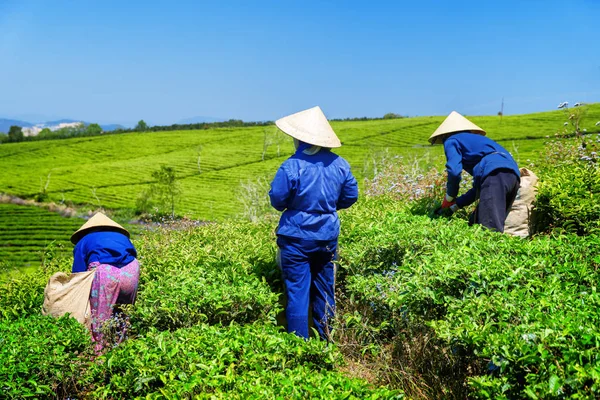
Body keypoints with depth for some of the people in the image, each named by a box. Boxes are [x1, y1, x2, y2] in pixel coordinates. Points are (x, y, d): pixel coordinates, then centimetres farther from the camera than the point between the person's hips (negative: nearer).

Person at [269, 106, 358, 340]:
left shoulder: (292, 166, -18)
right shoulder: (339, 164, -3)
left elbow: (277, 200, -14)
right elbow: (351, 197, 6)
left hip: (296, 237, -4)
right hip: (328, 236, 5)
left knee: (297, 291, 5)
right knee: (324, 289, 18)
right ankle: (326, 337, 30)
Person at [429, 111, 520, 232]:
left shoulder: (451, 140, 18)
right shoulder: (476, 139, 41)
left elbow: (454, 171, -2)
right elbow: (480, 185, 39)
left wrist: (449, 198, 15)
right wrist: (455, 205, 39)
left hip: (495, 174, -8)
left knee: (490, 230, -17)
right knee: (475, 224, 12)